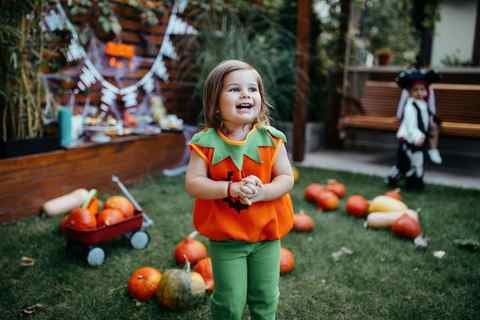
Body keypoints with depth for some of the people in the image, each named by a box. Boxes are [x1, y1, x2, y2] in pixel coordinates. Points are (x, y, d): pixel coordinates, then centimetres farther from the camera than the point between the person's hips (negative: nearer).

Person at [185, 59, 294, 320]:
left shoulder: (271, 139, -7)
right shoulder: (206, 142, -11)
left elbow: (286, 179, -7)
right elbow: (193, 183, -15)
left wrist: (260, 192, -25)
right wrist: (231, 189, -28)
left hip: (266, 233, 2)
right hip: (224, 237, -2)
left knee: (266, 298, 18)